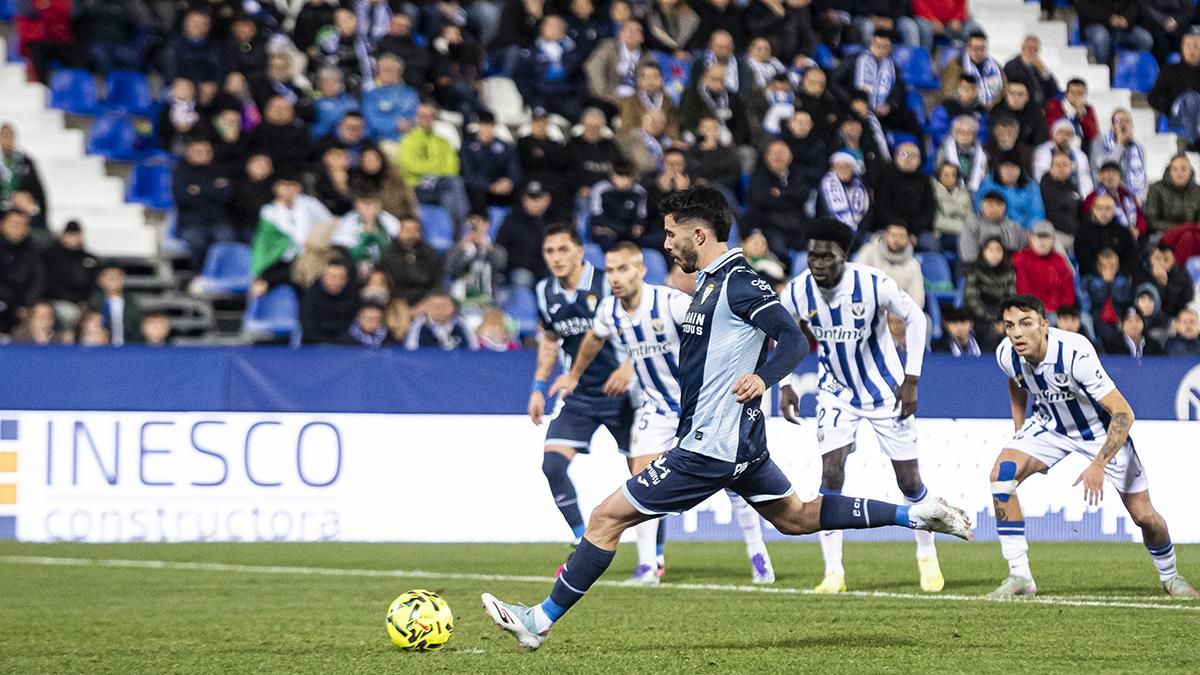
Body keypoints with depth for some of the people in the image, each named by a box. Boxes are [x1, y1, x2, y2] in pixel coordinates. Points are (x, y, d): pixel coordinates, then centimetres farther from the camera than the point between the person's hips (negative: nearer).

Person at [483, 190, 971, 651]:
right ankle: (913, 516, 18)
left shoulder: (737, 282, -16)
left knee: (608, 517, -8)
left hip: (711, 446, -11)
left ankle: (540, 621, -5)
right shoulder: (712, 281, 13)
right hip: (739, 441, 11)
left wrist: (762, 378, -35)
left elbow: (794, 339, -21)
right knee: (796, 517, 21)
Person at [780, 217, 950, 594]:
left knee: (909, 481, 4)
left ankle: (928, 556, 28)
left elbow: (914, 318, -9)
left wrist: (911, 380, -12)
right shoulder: (797, 292, -15)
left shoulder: (873, 285, -24)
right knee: (831, 475, -14)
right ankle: (833, 572, -9)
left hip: (885, 393, -2)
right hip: (836, 393, 2)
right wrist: (785, 385, -1)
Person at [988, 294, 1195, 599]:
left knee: (1143, 515, -3)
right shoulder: (1007, 355, -20)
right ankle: (1019, 577, -15)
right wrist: (1020, 434, 8)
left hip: (1101, 428, -4)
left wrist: (1098, 465, -41)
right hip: (1049, 424, 4)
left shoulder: (1075, 353, -36)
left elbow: (1123, 413, -34)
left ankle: (1169, 575, 29)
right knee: (1002, 473, -21)